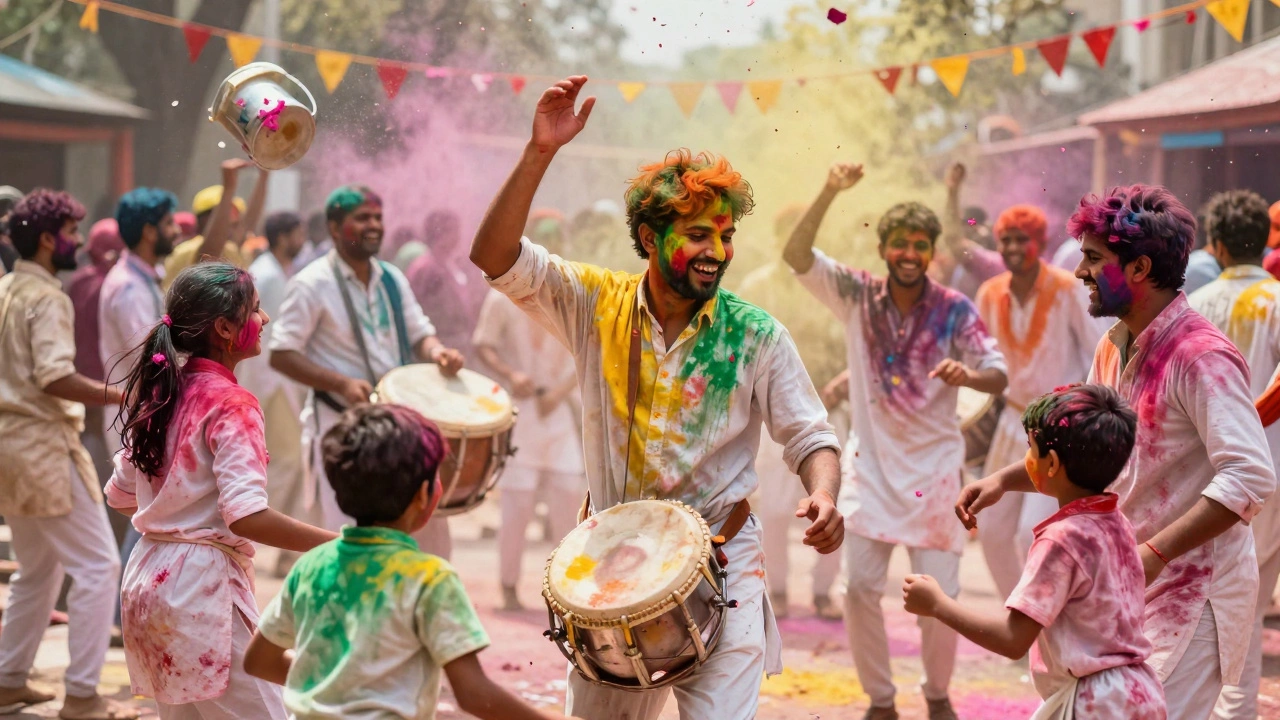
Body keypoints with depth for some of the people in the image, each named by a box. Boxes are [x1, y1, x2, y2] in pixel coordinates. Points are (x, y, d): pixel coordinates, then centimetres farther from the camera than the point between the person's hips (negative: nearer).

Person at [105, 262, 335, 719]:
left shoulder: (158, 393, 10)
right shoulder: (231, 405, -14)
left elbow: (120, 496, 17)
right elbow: (247, 517, -24)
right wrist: (340, 546, -23)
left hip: (146, 579, 9)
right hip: (204, 584, -9)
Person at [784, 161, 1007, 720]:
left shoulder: (955, 311, -7)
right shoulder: (857, 296, -3)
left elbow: (998, 376, -11)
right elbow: (797, 257, -14)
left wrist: (967, 374, -35)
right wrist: (829, 194, -26)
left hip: (934, 467, -1)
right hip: (871, 464, 1)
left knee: (939, 595, -2)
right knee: (860, 588, -1)